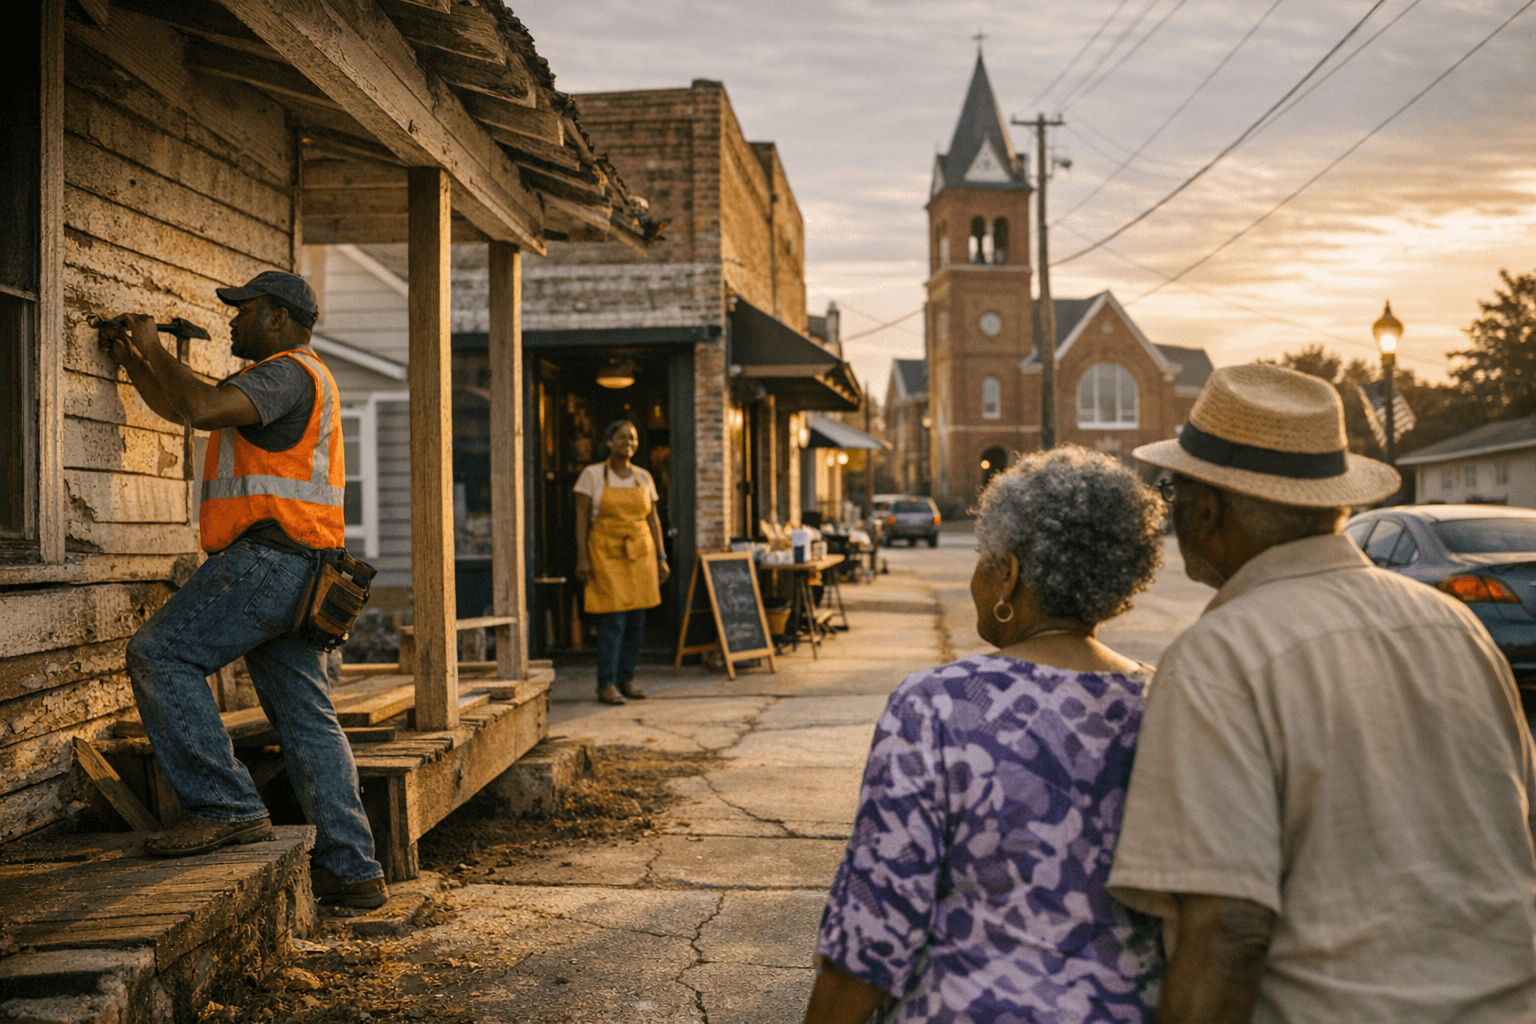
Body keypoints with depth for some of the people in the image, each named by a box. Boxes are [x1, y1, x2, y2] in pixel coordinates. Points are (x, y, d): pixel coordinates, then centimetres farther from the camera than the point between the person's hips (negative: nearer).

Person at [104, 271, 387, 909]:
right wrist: (130, 361, 26)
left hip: (266, 559, -10)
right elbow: (185, 410, 33)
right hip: (288, 571, 10)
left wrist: (155, 350, -7)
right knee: (306, 717, 6)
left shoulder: (289, 372, -6)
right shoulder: (286, 380, 28)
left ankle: (227, 808, -14)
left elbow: (202, 409, -22)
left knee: (159, 655, -12)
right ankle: (352, 872, 6)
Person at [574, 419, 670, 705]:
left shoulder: (643, 477, 10)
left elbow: (653, 520, 13)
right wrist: (582, 558, -11)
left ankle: (626, 679, 15)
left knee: (636, 620, 4)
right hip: (606, 555, -4)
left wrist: (661, 558, 7)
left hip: (639, 555, 4)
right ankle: (606, 685, -3)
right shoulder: (592, 474, -2)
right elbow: (581, 517, -4)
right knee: (613, 619, -10)